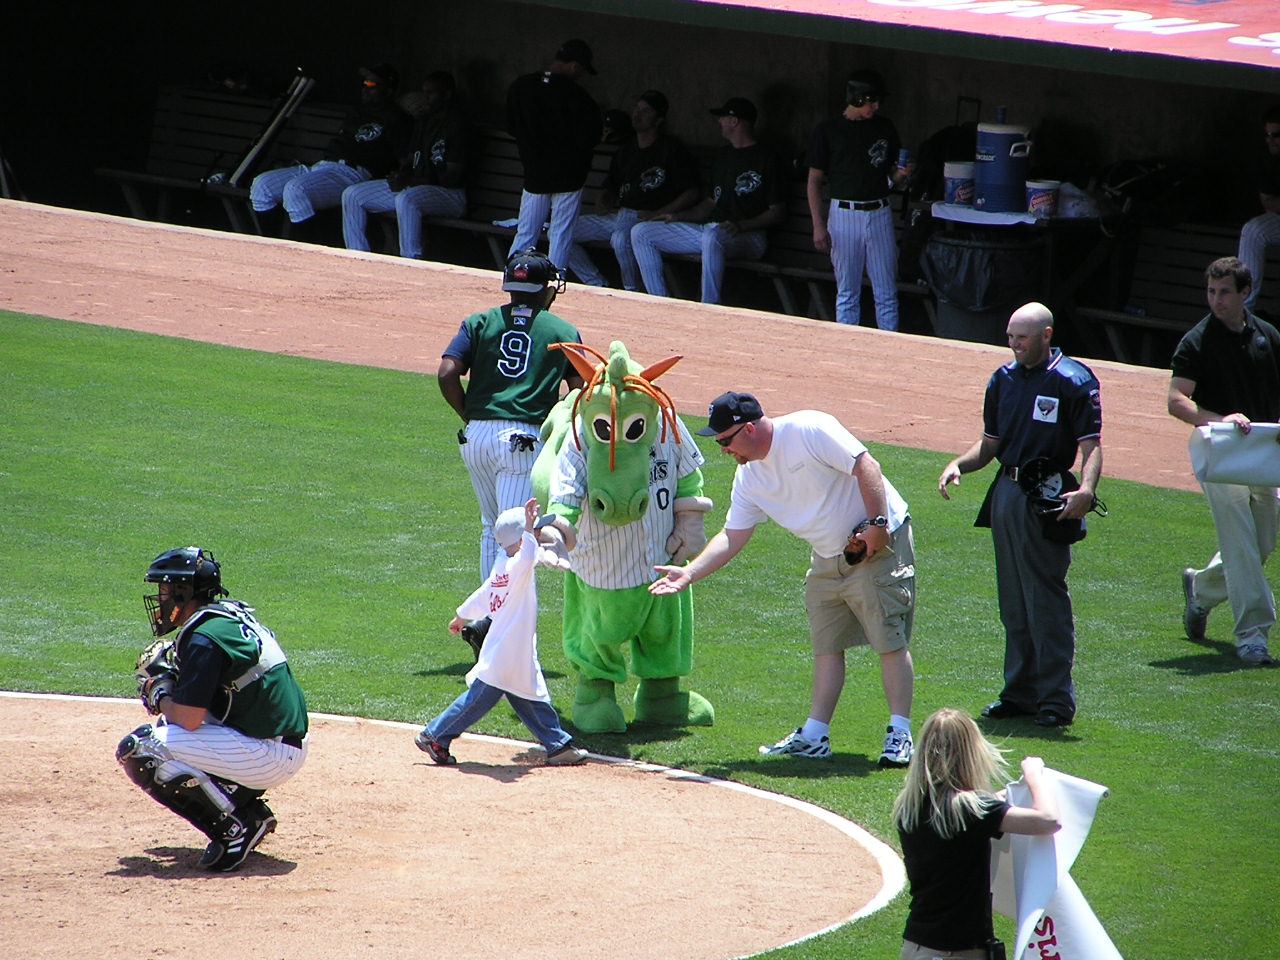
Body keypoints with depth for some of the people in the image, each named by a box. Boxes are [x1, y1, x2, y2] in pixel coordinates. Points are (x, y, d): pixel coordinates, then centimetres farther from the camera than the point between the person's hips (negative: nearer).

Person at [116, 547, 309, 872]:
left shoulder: (204, 638, -16)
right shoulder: (234, 614, 14)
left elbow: (189, 719, -19)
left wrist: (159, 693, 1)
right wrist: (171, 680, 11)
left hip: (268, 756, -10)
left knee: (138, 750, -15)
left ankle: (235, 828, -12)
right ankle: (250, 810, 14)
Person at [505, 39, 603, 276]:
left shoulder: (519, 87, -2)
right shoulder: (577, 96, -18)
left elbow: (511, 128, 9)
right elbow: (588, 139, -14)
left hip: (534, 174, 4)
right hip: (568, 176, -4)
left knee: (524, 235, 11)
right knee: (560, 238, 3)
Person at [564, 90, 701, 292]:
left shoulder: (672, 150, -1)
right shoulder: (626, 148, 21)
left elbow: (692, 194, -6)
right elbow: (610, 187, 29)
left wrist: (658, 214, -15)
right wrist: (604, 203, 5)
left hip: (644, 218, -8)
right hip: (618, 214, 8)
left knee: (621, 238, -41)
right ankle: (598, 287, -1)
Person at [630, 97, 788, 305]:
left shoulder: (767, 159, -4)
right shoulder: (724, 154, 22)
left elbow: (778, 213, -8)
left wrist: (741, 225, -22)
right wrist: (678, 216, 13)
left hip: (749, 237, -9)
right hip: (709, 228, 9)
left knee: (713, 237, -44)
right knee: (641, 233, 1)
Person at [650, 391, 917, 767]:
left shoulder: (809, 430, -19)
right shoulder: (749, 476, 4)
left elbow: (866, 466, -21)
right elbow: (732, 536, 7)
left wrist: (877, 526, -27)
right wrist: (689, 573, -2)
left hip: (880, 542, -9)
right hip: (828, 559, 9)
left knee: (890, 639, -9)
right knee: (826, 645, 10)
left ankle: (900, 735, -7)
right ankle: (814, 736, 13)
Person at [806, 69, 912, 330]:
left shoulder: (885, 128, 8)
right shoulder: (829, 130, -1)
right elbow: (814, 181, 2)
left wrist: (902, 174, -9)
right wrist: (818, 226, -4)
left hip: (879, 213, 2)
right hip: (844, 214, -2)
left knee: (887, 294, 2)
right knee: (847, 293, 3)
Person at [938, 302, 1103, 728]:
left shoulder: (1074, 381, -8)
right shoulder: (1003, 379, 13)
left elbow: (1091, 445, -13)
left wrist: (1086, 490, -30)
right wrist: (959, 465, 1)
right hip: (1005, 495, 7)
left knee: (1046, 600, -7)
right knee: (1012, 601, 12)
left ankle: (1056, 697, -3)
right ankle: (1020, 691, 19)